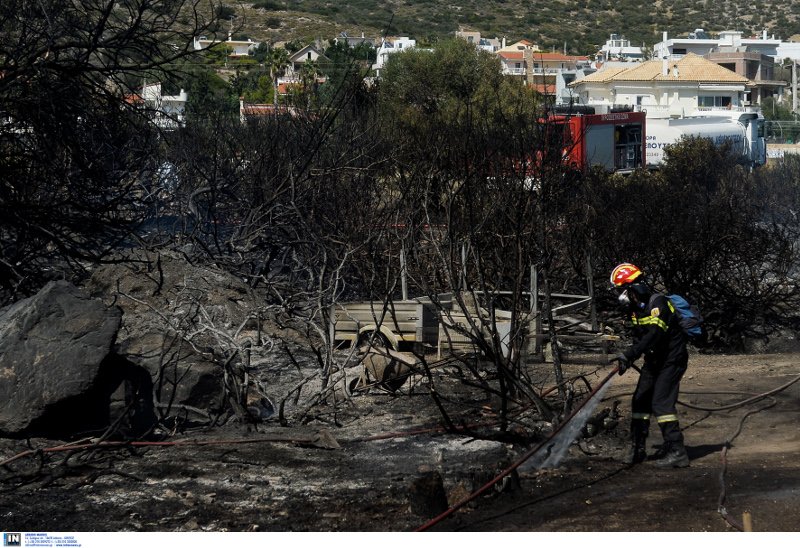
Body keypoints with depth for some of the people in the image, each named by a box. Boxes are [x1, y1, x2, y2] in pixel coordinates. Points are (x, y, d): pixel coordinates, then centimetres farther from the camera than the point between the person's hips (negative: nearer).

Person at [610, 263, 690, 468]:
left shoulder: (657, 303, -22)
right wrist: (628, 357, 3)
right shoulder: (636, 308, 9)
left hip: (671, 359, -9)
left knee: (661, 403, -16)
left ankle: (676, 452, -15)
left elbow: (654, 335, -32)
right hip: (654, 361, 9)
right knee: (640, 400, 9)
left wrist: (629, 355, -36)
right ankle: (637, 447, 18)